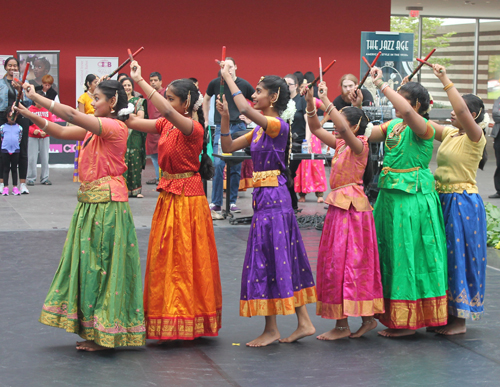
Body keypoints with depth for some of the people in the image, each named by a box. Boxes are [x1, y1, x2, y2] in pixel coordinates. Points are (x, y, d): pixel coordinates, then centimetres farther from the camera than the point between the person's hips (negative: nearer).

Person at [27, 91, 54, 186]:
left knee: (45, 158, 4)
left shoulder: (47, 110, 7)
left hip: (45, 137, 2)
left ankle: (44, 178, 11)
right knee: (32, 158, -2)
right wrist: (33, 131, -20)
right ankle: (30, 179, 5)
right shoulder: (30, 110, 0)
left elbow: (51, 123, 4)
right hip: (33, 138, -2)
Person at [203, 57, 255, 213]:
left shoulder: (244, 85, 0)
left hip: (239, 127, 0)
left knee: (236, 167, 3)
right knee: (218, 164, -9)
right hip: (221, 127, 0)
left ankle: (232, 202, 11)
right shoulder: (215, 83, 2)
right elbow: (206, 99, 21)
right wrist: (206, 119, 16)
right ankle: (216, 202, -1)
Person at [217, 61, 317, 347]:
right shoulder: (260, 129, 14)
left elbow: (246, 110, -29)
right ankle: (304, 322, 16)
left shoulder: (278, 125, -14)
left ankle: (271, 330, 2)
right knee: (284, 258, 11)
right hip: (265, 197, 10)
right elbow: (228, 147, 16)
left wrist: (229, 77, -20)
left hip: (273, 197, -10)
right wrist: (225, 119, 2)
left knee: (268, 258, -5)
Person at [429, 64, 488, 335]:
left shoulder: (475, 137, -11)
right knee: (444, 257, 12)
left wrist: (446, 81, -27)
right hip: (442, 200, 8)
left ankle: (460, 320, 7)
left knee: (460, 257, -2)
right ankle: (447, 314, 22)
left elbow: (462, 110, -28)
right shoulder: (449, 134, 11)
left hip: (463, 203, -8)